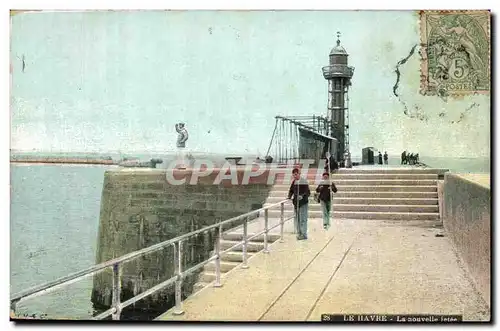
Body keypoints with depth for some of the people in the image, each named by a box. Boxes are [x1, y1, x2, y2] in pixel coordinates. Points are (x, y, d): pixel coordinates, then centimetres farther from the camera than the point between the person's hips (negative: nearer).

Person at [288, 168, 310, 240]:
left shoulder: (304, 181, -11)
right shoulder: (294, 182, 8)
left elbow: (308, 193, -14)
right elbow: (291, 190, 20)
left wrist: (302, 196, -30)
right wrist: (289, 196, 4)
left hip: (303, 203, -7)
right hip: (296, 203, 7)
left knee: (303, 219, -5)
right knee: (296, 219, 12)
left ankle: (304, 235, 2)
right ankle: (299, 233, 22)